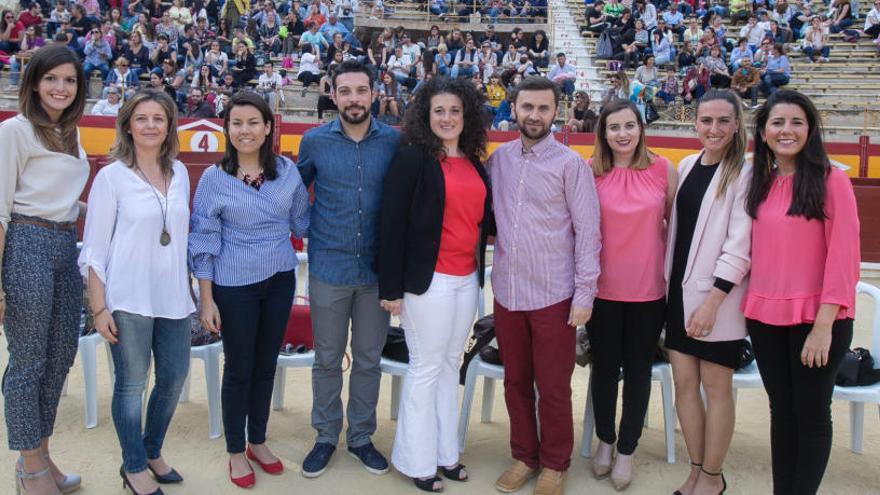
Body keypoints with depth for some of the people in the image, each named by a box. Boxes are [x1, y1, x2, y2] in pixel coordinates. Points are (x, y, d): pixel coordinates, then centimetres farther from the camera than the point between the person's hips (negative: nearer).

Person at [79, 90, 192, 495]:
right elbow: (95, 247, -6)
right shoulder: (111, 177, -6)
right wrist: (99, 308, -9)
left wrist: (188, 288, 13)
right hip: (129, 298, -5)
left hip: (173, 296, 5)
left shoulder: (179, 173, 7)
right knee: (131, 383, 7)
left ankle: (152, 451, 35)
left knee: (175, 376, 13)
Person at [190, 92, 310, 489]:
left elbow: (302, 221, 13)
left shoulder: (287, 171, 0)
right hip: (235, 287, -3)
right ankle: (236, 451, 26)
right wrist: (206, 299, -8)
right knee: (239, 369, 7)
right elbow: (203, 241, -6)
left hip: (280, 281, 3)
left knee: (267, 363, 15)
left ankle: (257, 441, 33)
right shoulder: (214, 178, -8)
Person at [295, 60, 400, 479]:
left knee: (369, 359, 12)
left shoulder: (394, 142, -4)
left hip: (376, 269, 0)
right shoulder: (314, 141, -3)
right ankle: (326, 436, 28)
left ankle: (361, 436, 29)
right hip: (328, 268, 0)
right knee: (327, 359, 11)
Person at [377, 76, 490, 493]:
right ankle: (417, 460, 18)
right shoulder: (412, 158, -8)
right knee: (426, 369, 3)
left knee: (450, 364, 14)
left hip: (467, 278, 6)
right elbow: (391, 224, -11)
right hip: (428, 279, -6)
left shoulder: (473, 162, 11)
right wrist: (391, 287, -13)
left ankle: (445, 452, 27)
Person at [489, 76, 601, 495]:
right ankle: (524, 455, 31)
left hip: (554, 295, -3)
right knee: (515, 381, 14)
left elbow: (587, 231, -7)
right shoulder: (498, 159, 5)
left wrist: (585, 293, -10)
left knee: (553, 387, 6)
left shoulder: (570, 164, -6)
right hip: (507, 292, 4)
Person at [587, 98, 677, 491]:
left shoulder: (663, 170, -4)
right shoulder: (590, 172, -5)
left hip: (649, 289, 0)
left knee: (638, 369, 11)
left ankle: (626, 450, 27)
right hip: (602, 287, 0)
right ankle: (605, 440, 34)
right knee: (604, 366, 13)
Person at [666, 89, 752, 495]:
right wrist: (665, 279, 12)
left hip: (718, 296, -6)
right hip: (681, 290, 6)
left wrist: (712, 301, -18)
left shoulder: (744, 173, -10)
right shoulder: (687, 165, 8)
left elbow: (740, 245, -15)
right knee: (684, 383, 10)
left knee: (716, 387, 5)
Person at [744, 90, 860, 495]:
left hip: (815, 319, -5)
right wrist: (751, 305, 2)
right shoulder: (759, 184, 8)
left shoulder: (831, 180, -8)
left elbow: (843, 256, -12)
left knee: (811, 414, 9)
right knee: (781, 410, 15)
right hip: (765, 316, 5)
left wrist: (824, 324, -16)